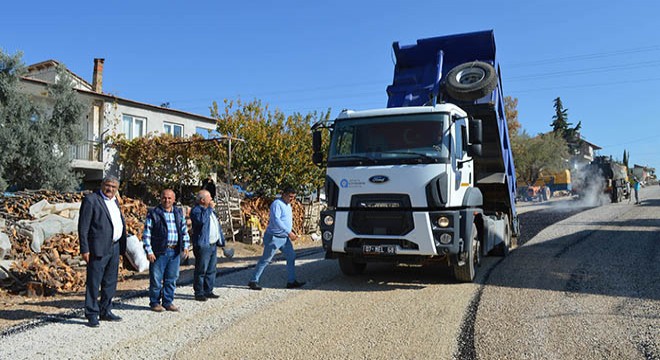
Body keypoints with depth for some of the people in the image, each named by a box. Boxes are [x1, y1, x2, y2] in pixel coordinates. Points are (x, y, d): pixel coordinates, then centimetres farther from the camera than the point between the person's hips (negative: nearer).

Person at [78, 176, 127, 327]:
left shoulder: (114, 201, 16)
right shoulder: (91, 200, -8)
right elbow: (83, 226, -11)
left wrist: (122, 245, 15)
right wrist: (84, 249, -16)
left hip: (114, 247, 8)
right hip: (98, 248, -8)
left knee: (110, 282, 14)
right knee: (93, 283, -1)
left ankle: (105, 312, 25)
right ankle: (92, 315, 7)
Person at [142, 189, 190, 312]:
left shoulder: (179, 212, 12)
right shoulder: (153, 213, -3)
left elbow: (184, 230, 18)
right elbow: (146, 234, -4)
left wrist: (185, 246, 10)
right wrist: (149, 251, -9)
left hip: (175, 251, 4)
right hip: (159, 252, -4)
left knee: (171, 279, 10)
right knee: (156, 279, 3)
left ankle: (168, 302, 22)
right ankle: (155, 302, 18)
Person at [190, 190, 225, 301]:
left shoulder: (210, 210, 19)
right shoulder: (196, 210, -10)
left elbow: (217, 226, 24)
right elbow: (201, 220, -32)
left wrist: (221, 240, 19)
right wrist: (209, 208, -21)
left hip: (213, 245, 9)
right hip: (203, 245, -8)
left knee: (211, 270, 13)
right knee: (201, 270, -2)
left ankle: (208, 291, 22)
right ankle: (199, 293, 6)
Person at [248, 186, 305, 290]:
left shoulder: (288, 205, 14)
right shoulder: (277, 204, -16)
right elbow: (276, 220, -27)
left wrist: (291, 230, 8)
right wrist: (289, 232, -30)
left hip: (285, 238, 9)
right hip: (274, 237, -9)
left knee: (291, 257, 6)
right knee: (265, 260, -3)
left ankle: (291, 281, 13)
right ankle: (253, 281, 6)